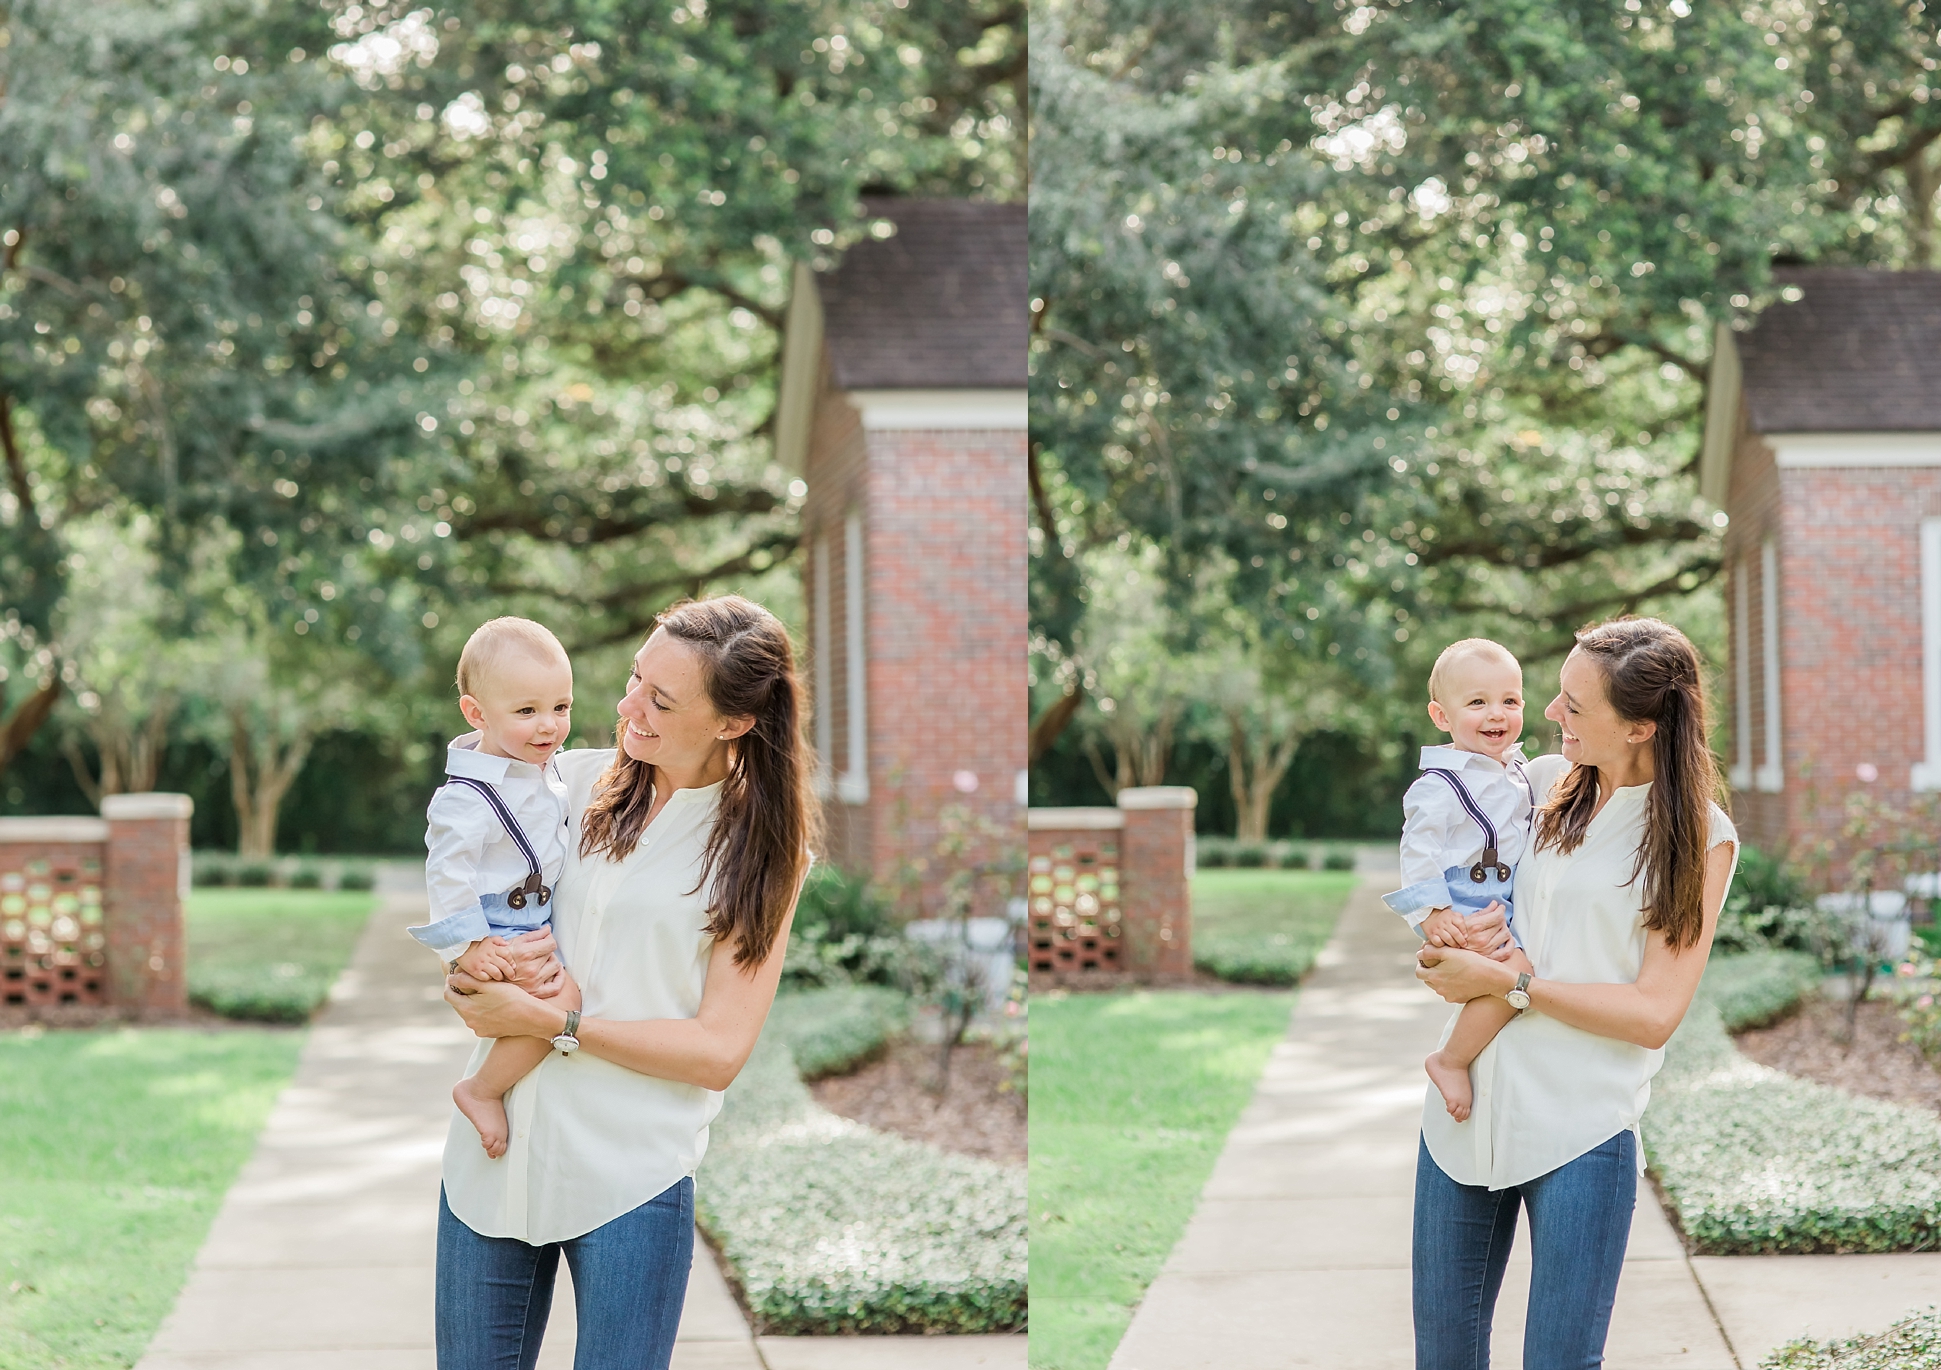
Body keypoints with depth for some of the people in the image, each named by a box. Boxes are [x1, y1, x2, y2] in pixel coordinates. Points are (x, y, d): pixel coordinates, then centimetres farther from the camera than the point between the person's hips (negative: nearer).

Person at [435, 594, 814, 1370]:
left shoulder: (760, 846, -3)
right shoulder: (573, 780, 5)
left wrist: (552, 1025, -14)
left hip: (630, 1179, -3)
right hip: (493, 1152, 3)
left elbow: (718, 1051, -8)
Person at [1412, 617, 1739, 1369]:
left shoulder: (1698, 837, -5)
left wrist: (1511, 985, -12)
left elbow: (1654, 1014, -11)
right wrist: (1446, 940, 1)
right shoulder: (1541, 785, 8)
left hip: (1580, 1135, -5)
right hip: (1466, 1115, 5)